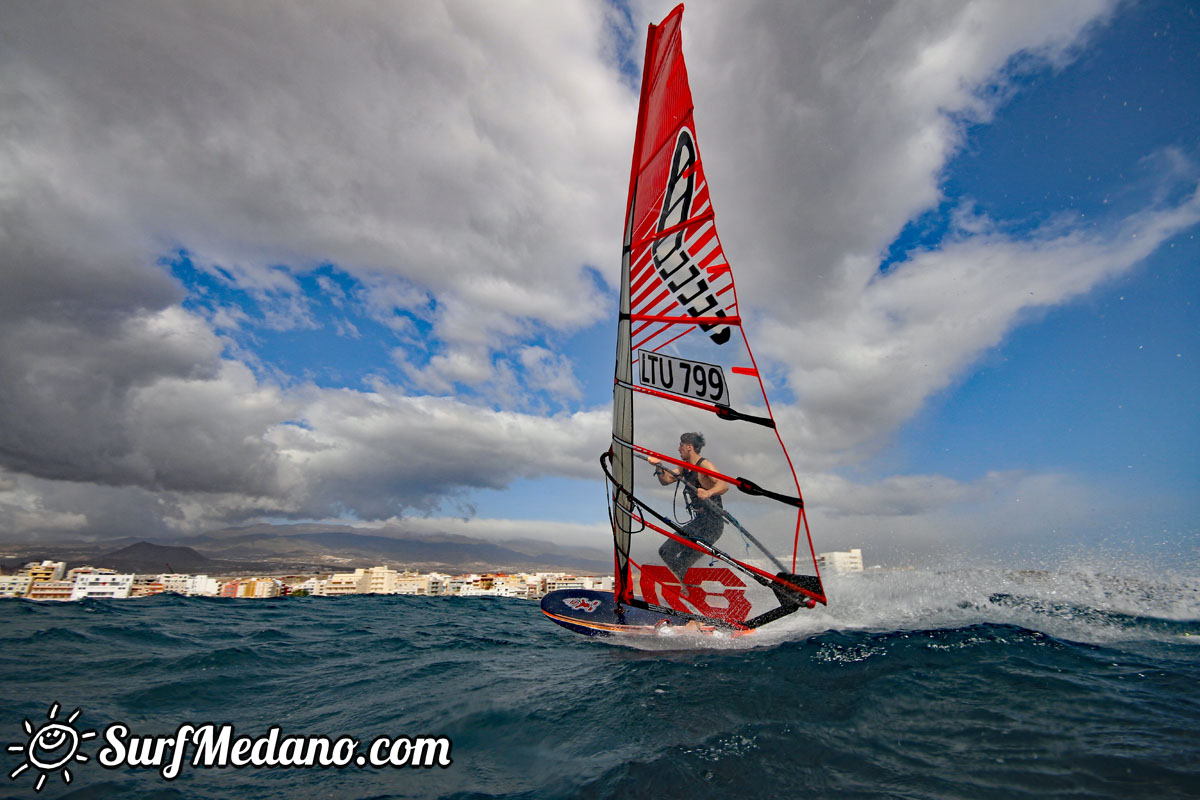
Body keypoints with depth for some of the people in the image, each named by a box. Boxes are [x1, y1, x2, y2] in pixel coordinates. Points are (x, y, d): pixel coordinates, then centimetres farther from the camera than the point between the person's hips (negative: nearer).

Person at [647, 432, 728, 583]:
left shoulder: (704, 465, -15)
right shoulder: (684, 467, 12)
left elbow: (724, 485, -29)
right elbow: (666, 480, 12)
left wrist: (708, 492, -48)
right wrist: (659, 466, -6)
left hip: (712, 523, -9)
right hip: (698, 522, 9)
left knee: (681, 565, -15)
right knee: (666, 552, 10)